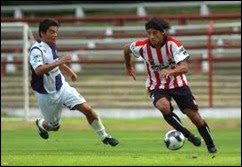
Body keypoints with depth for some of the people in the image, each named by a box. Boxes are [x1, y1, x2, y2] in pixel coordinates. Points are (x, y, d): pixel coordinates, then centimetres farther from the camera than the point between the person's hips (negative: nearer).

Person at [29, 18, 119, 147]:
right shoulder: (37, 50, -23)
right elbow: (38, 70, -40)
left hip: (62, 87, 6)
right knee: (54, 126, 10)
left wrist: (69, 72, 31)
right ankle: (41, 124, 45)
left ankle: (104, 136, 4)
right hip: (46, 95, -6)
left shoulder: (51, 46, 3)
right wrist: (58, 62, -44)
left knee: (87, 108, -10)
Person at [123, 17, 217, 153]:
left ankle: (210, 145, 24)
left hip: (178, 84, 0)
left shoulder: (173, 44, -23)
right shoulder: (142, 47, -17)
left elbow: (185, 68, -32)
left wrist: (170, 71, -51)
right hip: (157, 87, 0)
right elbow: (127, 49, 6)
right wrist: (129, 67, 22)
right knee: (164, 107, -33)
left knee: (195, 117, -1)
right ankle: (188, 135, -16)